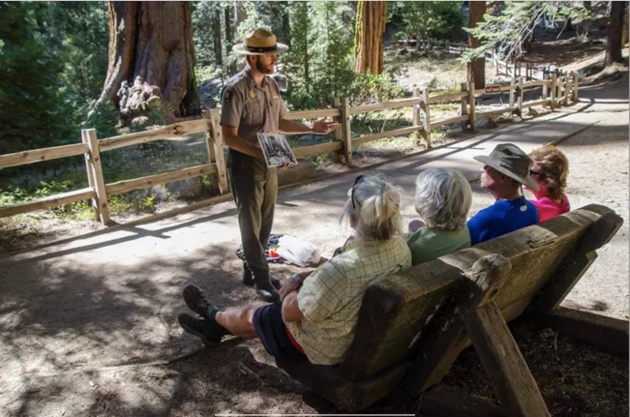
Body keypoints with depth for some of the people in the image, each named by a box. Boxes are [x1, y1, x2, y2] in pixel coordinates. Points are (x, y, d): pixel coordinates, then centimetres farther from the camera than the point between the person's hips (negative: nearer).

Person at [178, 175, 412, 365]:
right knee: (267, 315, 26)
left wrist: (295, 288, -3)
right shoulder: (400, 246, -15)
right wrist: (303, 282, -2)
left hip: (328, 348, -7)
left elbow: (289, 312, -25)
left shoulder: (340, 270, -39)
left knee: (248, 317, 19)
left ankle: (214, 317, 52)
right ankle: (215, 327, 49)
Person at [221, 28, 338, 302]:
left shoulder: (271, 85, 6)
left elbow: (280, 122, 14)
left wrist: (312, 129, 3)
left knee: (265, 221, 15)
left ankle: (252, 271, 32)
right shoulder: (236, 88, -17)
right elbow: (229, 137, -19)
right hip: (245, 164, -7)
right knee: (250, 223, 5)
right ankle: (261, 278, 18)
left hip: (269, 164, 8)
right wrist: (261, 153, -29)